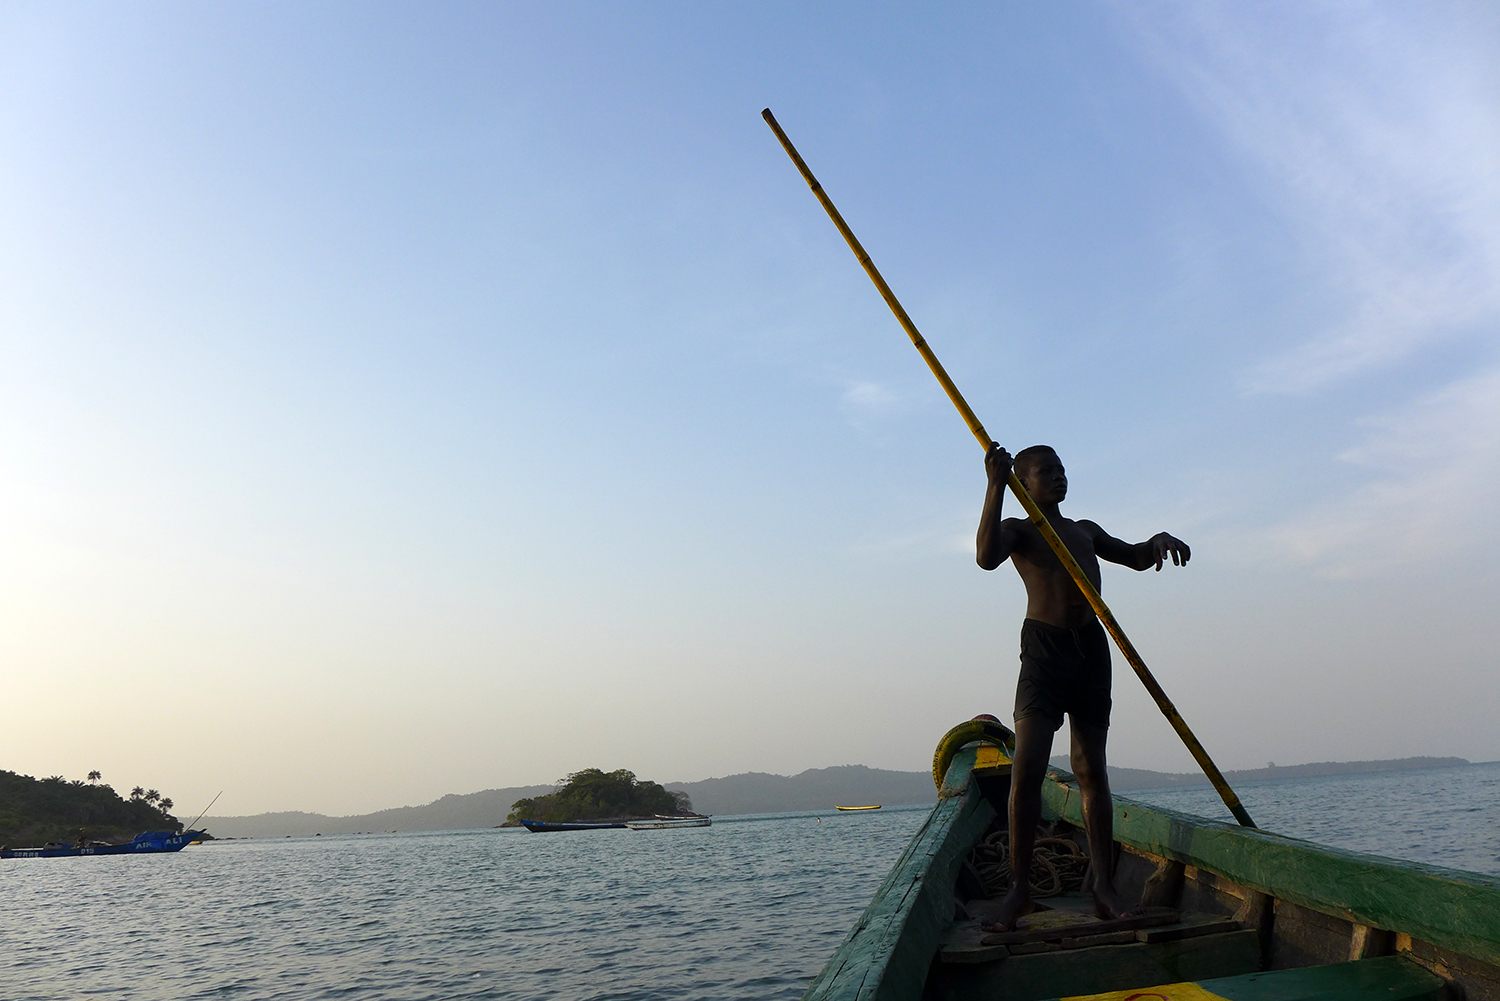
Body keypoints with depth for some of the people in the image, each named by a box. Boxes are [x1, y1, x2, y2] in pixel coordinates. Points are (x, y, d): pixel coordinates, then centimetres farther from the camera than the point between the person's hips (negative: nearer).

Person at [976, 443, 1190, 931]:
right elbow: (986, 556, -17)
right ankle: (1019, 889, -7)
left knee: (1091, 768, 4)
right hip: (1044, 646, -5)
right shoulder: (1016, 529, 5)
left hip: (1091, 645, 5)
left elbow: (1135, 557, 30)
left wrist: (1158, 540, 6)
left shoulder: (1085, 530, 23)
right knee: (1027, 767, -13)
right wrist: (995, 486, -23)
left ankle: (1103, 887, 7)